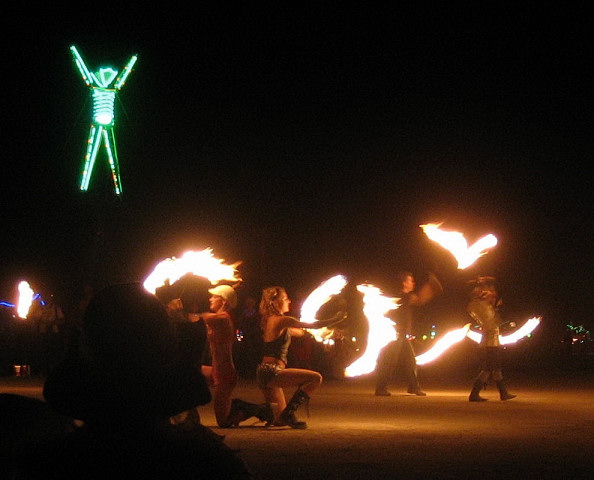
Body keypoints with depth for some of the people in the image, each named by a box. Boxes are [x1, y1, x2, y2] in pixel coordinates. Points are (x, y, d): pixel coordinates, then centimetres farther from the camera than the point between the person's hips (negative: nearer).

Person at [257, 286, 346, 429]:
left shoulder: (270, 321, 17)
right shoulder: (282, 320, -10)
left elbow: (300, 332, 27)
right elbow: (314, 325, -9)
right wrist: (337, 319, 2)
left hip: (264, 373, 10)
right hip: (272, 372, -10)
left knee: (279, 419, 16)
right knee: (316, 378, -15)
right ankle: (288, 414, -15)